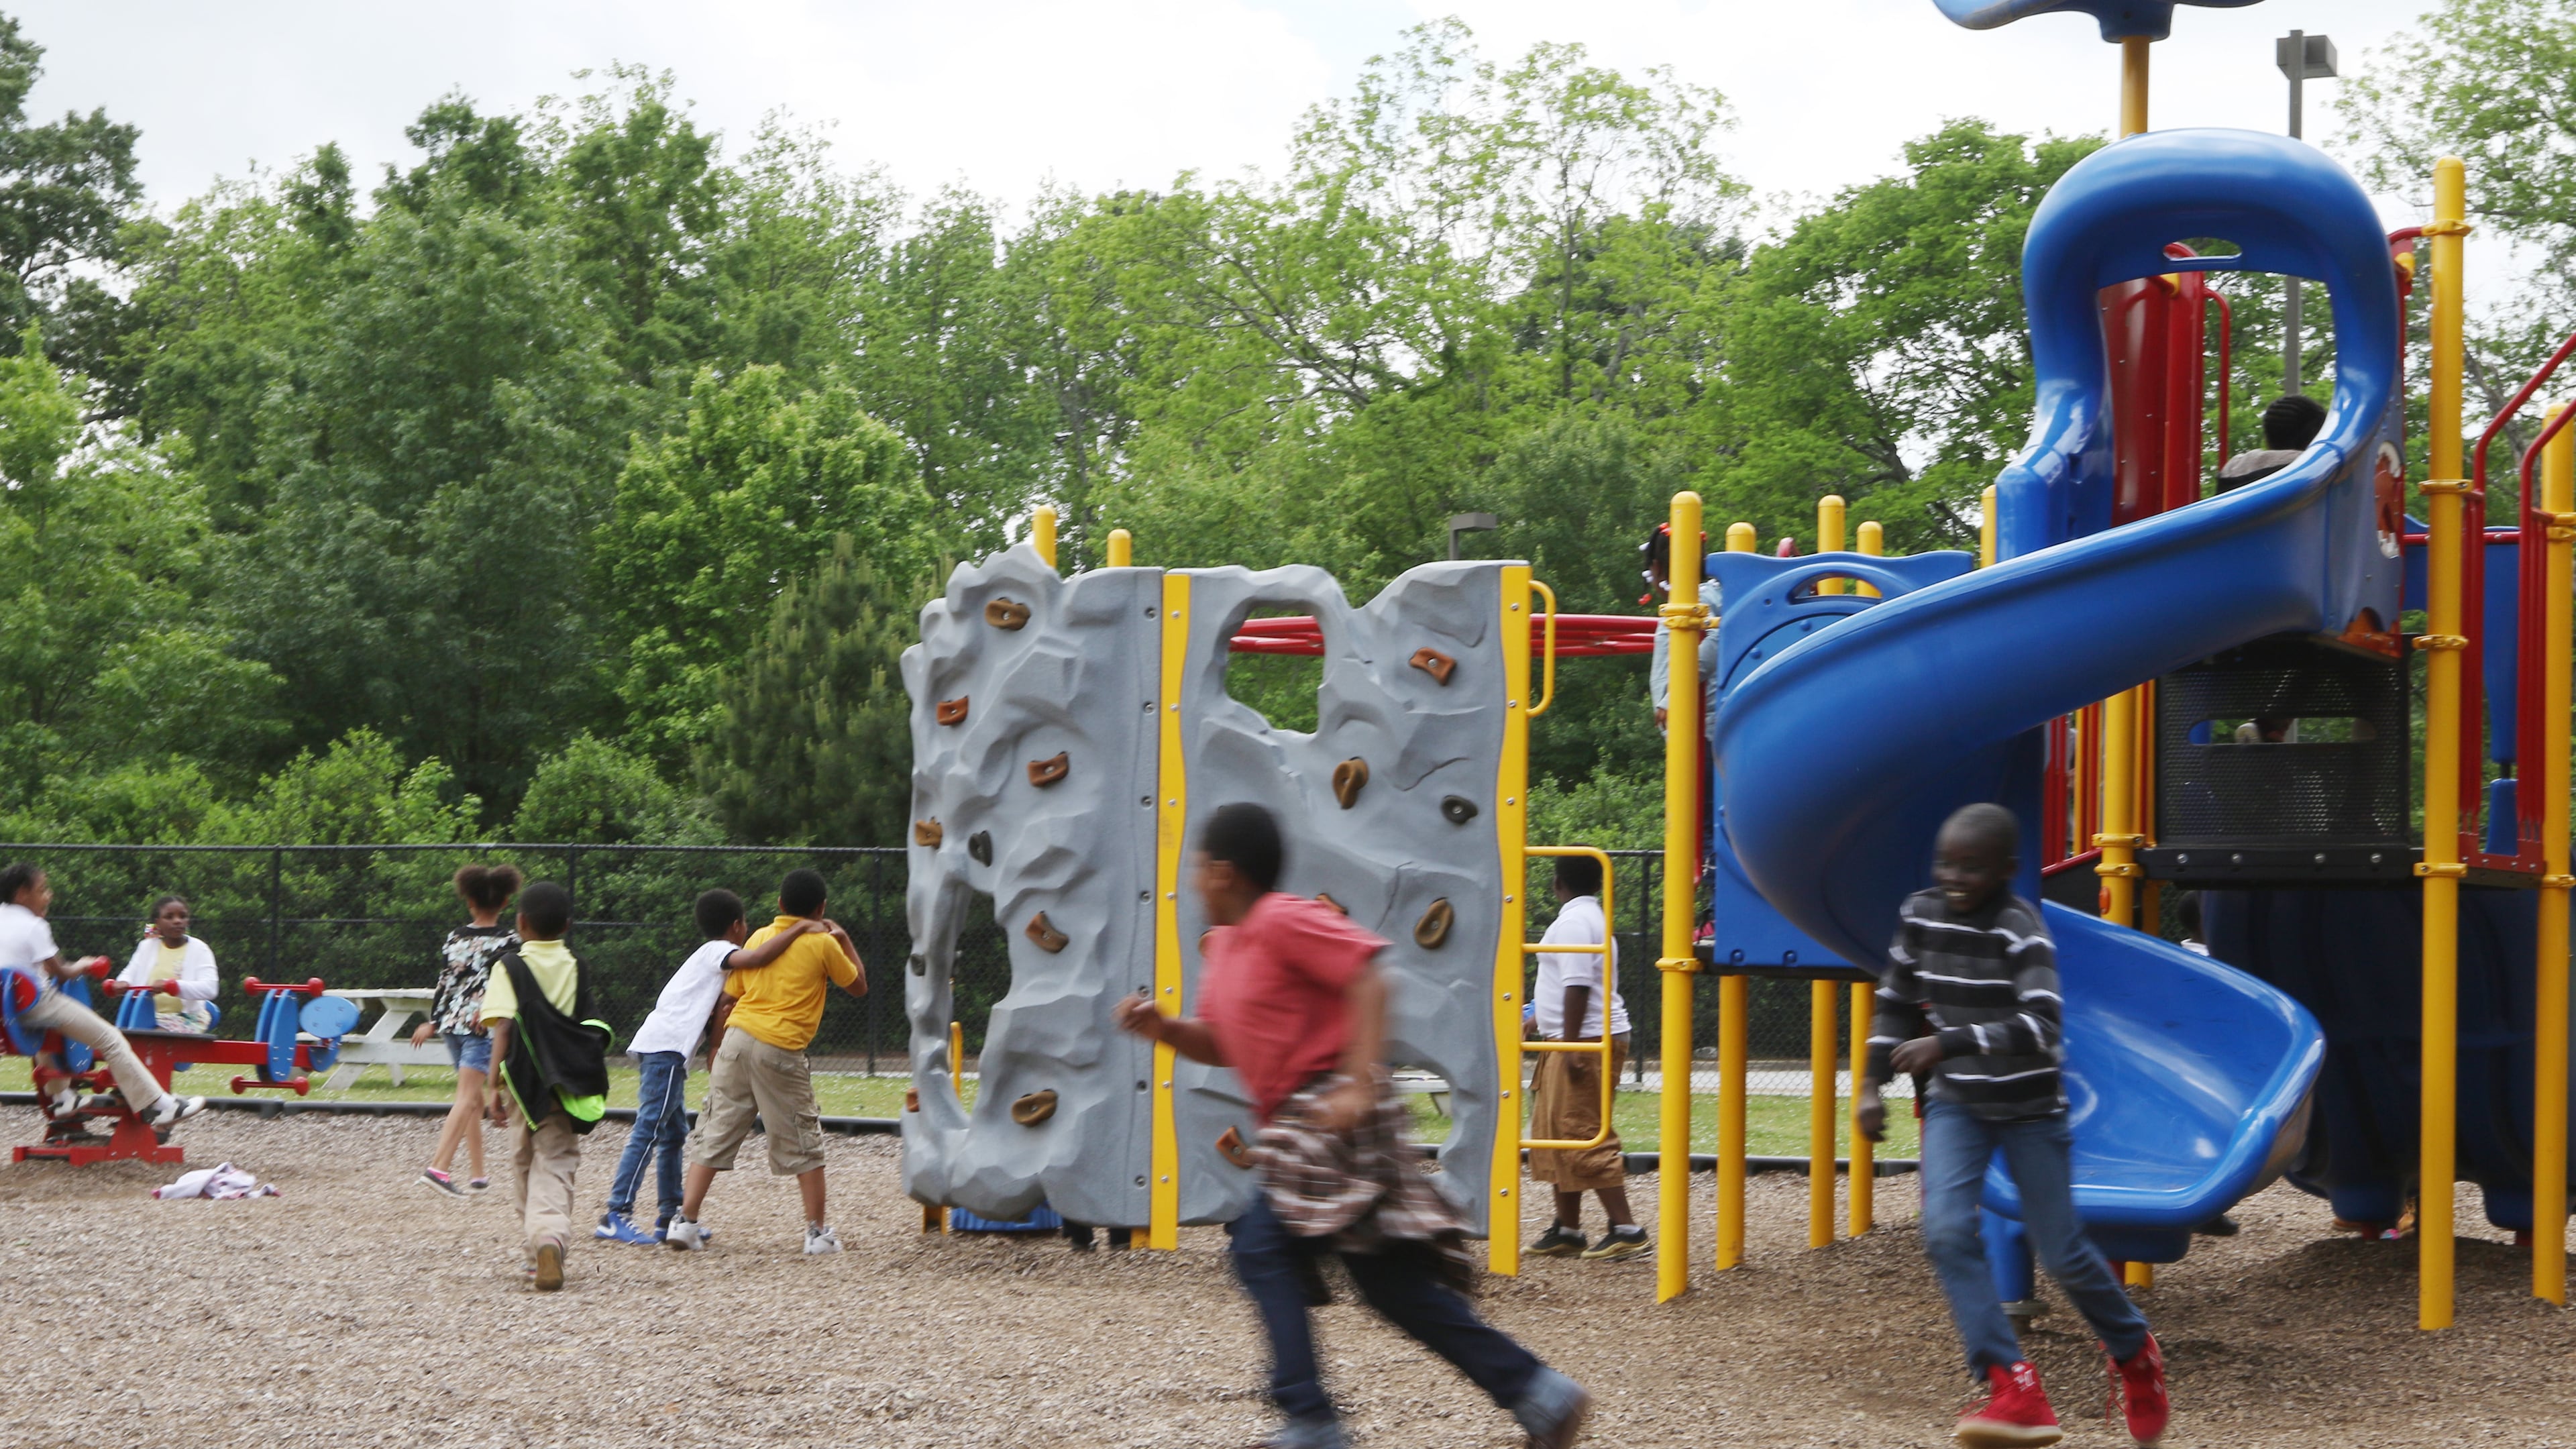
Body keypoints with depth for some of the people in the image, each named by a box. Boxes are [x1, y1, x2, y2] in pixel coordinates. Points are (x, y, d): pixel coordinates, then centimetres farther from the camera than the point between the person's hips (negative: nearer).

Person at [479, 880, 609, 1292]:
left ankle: (537, 1251, 17)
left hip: (527, 1082, -2)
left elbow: (503, 1028, -13)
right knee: (555, 1168, -2)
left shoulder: (511, 967, -5)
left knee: (524, 1166, 15)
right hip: (568, 1084, 2)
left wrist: (497, 1084, -13)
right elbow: (586, 1025, 12)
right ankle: (550, 1238, -28)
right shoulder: (576, 967, 6)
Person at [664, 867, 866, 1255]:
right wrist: (845, 940, 26)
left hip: (737, 1038, 4)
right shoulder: (823, 944, 1)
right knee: (803, 1143, 8)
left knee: (715, 1133, 8)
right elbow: (858, 986, 14)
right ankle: (818, 1231, 12)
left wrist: (715, 1051, 21)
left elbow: (730, 996, 14)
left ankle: (685, 1220, 2)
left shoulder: (759, 937, 14)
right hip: (781, 1049, -4)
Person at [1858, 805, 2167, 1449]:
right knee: (1947, 1231, -18)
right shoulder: (1920, 916, -4)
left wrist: (1948, 1044, -40)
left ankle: (2135, 1354, 32)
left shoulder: (2021, 929, -22)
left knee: (2061, 1254, 1)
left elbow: (2041, 1027, -34)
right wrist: (1872, 1082, 4)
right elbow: (1895, 1003, 11)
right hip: (1958, 1104, 4)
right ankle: (2014, 1390, -18)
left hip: (2029, 1109, -4)